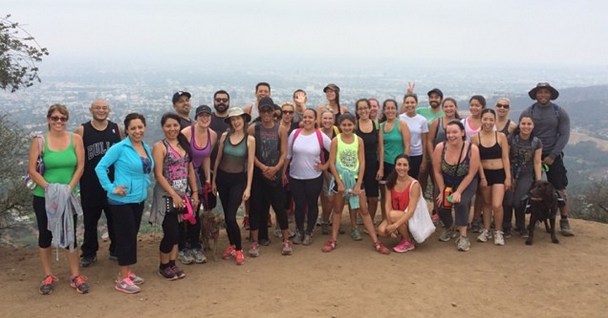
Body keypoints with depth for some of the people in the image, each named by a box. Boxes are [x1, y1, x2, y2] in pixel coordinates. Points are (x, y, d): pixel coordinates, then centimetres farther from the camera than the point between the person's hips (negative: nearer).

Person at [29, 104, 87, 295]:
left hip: (69, 196, 1)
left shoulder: (76, 139, -3)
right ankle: (48, 276, 23)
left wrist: (69, 188, -13)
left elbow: (80, 166, -4)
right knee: (45, 235, 10)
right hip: (43, 197, 0)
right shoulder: (39, 141, -6)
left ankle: (75, 276, 17)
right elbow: (32, 170, -8)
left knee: (70, 235, 6)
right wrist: (48, 187, -18)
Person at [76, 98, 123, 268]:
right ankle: (89, 253, 20)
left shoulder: (116, 129, 4)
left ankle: (116, 250, 25)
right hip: (90, 184, -2)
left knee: (115, 218, 11)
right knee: (90, 219, 8)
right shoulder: (82, 130, -2)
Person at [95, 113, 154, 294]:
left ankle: (127, 273, 27)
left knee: (132, 236, 14)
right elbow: (100, 167, -15)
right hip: (122, 201, -7)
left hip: (139, 200, 7)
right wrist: (111, 188, -17)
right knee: (125, 237, -4)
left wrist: (146, 184, 10)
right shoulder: (120, 148, -14)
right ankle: (122, 280, 4)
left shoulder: (147, 148, 7)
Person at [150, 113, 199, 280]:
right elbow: (159, 175, -14)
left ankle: (172, 263, 23)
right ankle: (163, 266, 14)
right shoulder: (160, 146, -8)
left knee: (176, 231, 11)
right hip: (167, 196, -6)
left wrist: (195, 192, 6)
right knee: (171, 233, -5)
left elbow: (191, 171, 12)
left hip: (184, 194, 6)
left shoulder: (184, 144, 10)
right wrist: (174, 194, -18)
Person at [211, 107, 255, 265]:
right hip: (222, 178, 3)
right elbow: (218, 159, 7)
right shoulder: (225, 136, 0)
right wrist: (213, 180, 7)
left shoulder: (250, 139, -7)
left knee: (231, 216, -9)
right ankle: (232, 245, 28)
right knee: (226, 215, 10)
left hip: (238, 180, -3)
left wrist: (248, 187, -9)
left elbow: (250, 165, -6)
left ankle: (239, 249, 8)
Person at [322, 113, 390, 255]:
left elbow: (362, 163, -3)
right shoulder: (335, 140, -7)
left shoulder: (359, 140, -3)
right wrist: (339, 183, -12)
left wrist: (358, 184, -9)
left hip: (355, 178, 1)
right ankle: (333, 240, 22)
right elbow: (332, 163, -8)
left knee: (364, 210, 3)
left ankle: (376, 242, 6)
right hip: (340, 179, -1)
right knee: (337, 210, 11)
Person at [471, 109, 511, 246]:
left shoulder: (501, 136, -3)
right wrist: (482, 177, -7)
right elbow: (476, 160, -3)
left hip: (499, 173, -1)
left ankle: (498, 232, 10)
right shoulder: (475, 138, -4)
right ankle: (486, 230, 29)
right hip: (484, 174, 1)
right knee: (487, 203, 15)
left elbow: (505, 158, -2)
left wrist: (508, 177, -5)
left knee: (497, 205, -11)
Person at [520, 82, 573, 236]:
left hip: (553, 155, 0)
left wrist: (552, 156, -10)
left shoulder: (560, 112, -1)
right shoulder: (528, 112, -1)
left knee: (560, 189, -2)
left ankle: (564, 222, 6)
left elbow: (564, 135, -4)